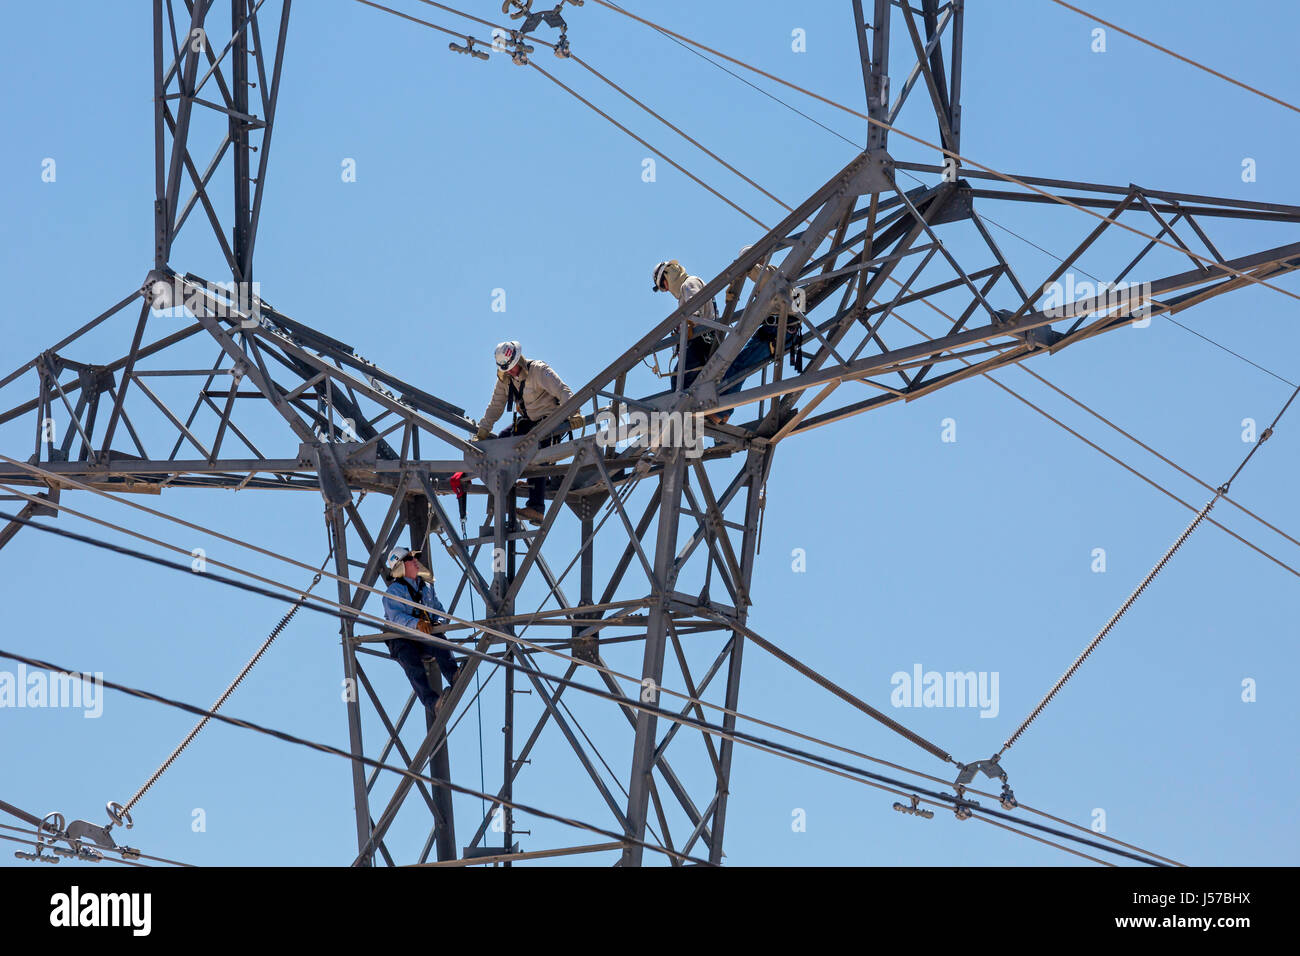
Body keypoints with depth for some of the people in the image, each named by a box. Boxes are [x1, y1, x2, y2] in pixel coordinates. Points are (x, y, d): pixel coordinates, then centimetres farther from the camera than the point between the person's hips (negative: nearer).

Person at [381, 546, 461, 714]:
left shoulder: (426, 586, 23)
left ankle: (454, 675, -56)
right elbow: (396, 616, -15)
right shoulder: (395, 590, 1)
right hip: (401, 639, -5)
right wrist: (416, 623, -35)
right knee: (412, 662, -34)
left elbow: (439, 610, 22)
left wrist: (439, 622, -4)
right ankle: (432, 702, -53)